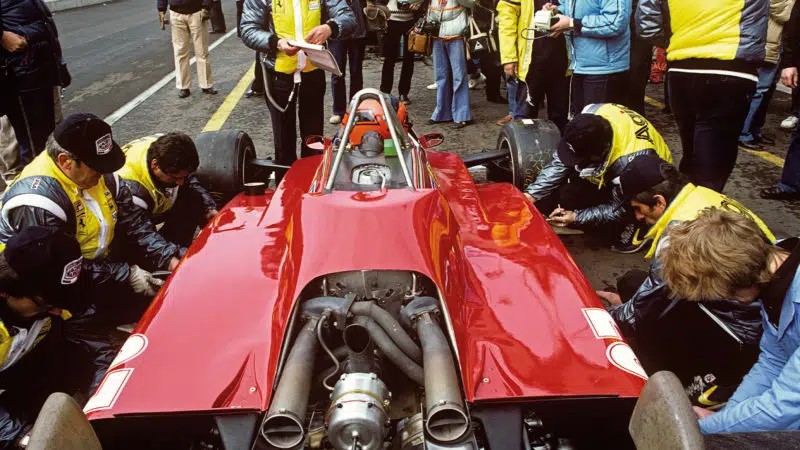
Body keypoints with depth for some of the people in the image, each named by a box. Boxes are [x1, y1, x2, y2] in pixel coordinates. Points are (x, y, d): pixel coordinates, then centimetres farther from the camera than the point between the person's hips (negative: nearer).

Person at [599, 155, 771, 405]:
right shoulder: (707, 197, 0)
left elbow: (643, 310, -15)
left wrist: (610, 317, 4)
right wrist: (626, 302, 15)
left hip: (744, 343, -9)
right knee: (633, 282, 6)